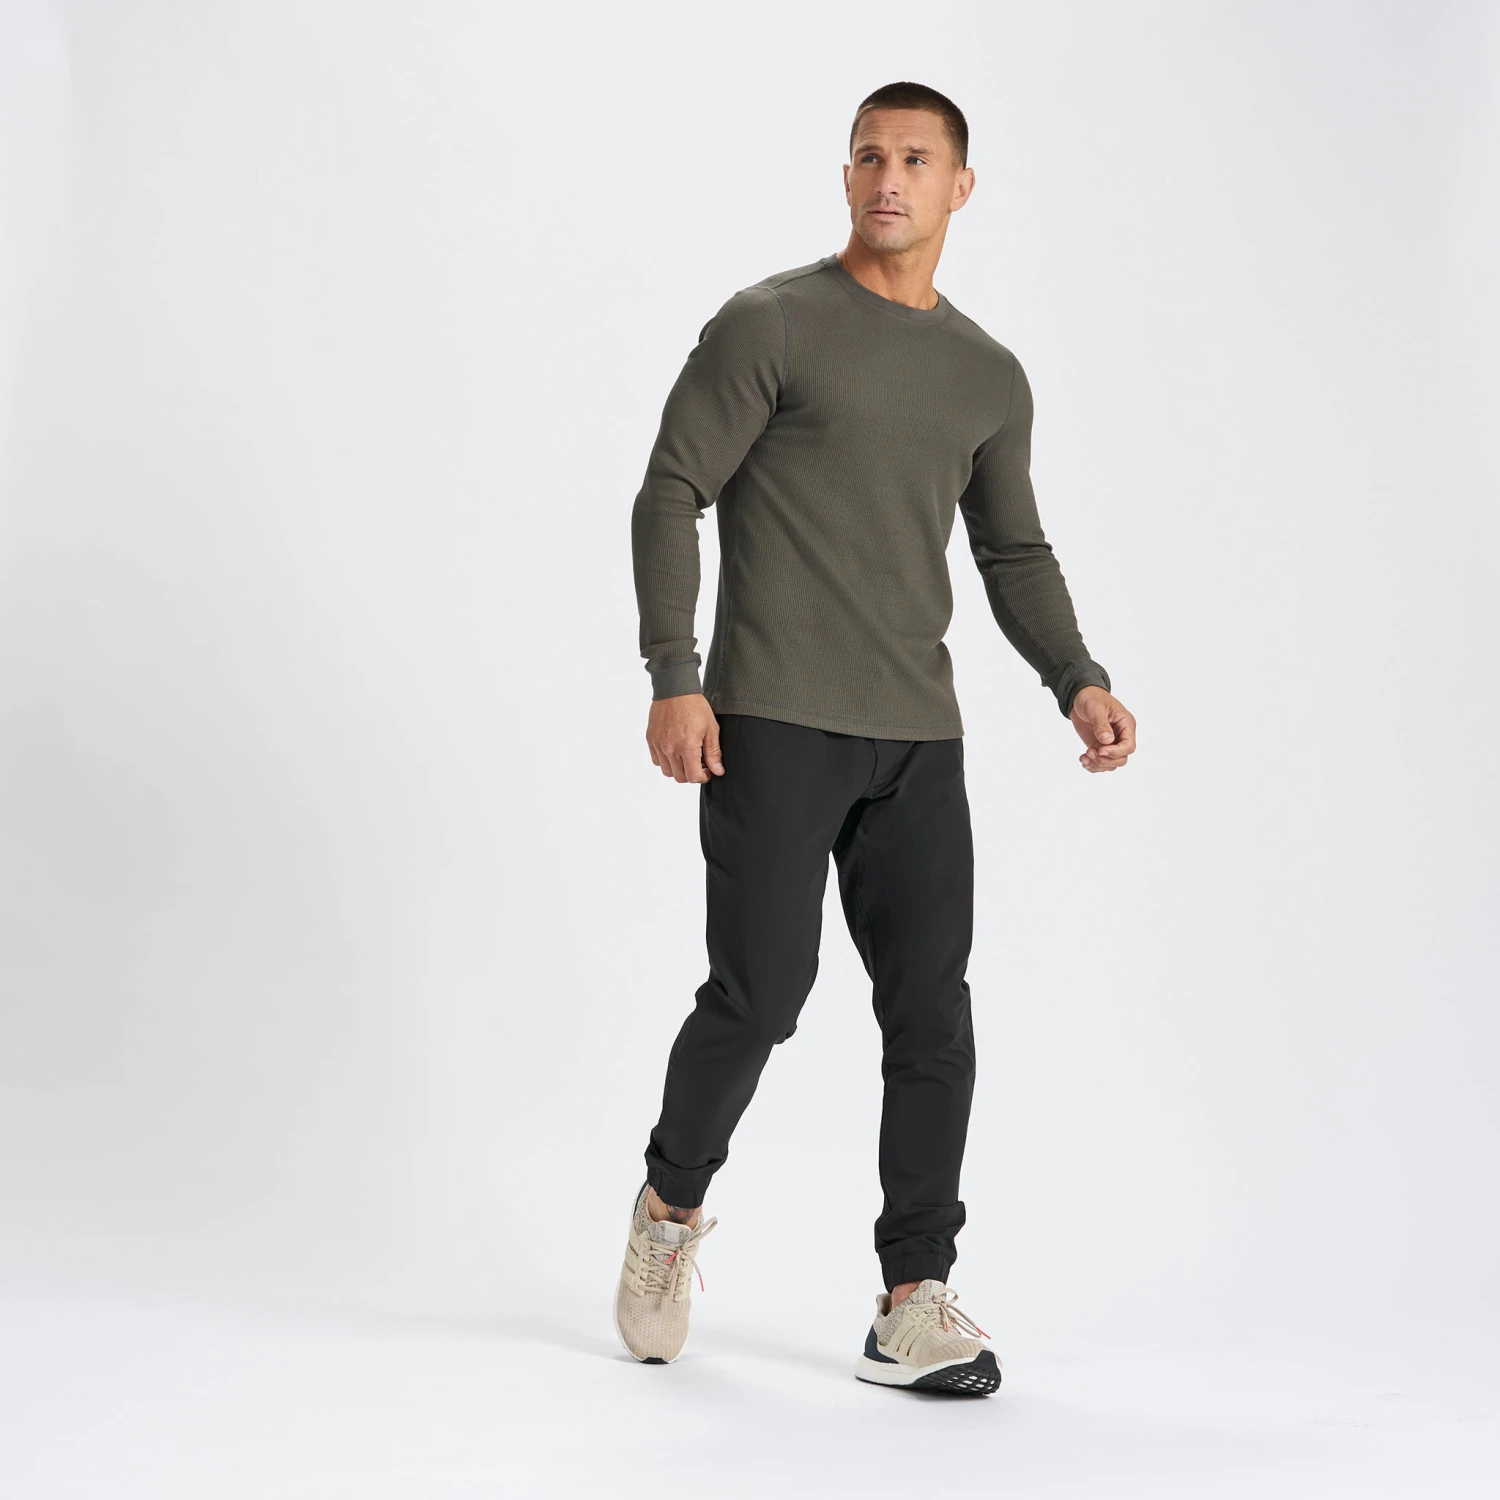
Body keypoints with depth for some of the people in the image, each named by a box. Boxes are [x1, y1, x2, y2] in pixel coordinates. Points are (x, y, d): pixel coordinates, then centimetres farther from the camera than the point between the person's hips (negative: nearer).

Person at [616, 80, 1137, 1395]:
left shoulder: (990, 377, 15)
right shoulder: (770, 325, -1)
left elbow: (1014, 552, 21)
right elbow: (672, 496, -4)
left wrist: (1079, 680, 5)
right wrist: (674, 674, -13)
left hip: (917, 739, 5)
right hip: (771, 725, -5)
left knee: (933, 1020, 0)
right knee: (758, 998, -6)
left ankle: (915, 1305, 6)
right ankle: (674, 1204, 22)